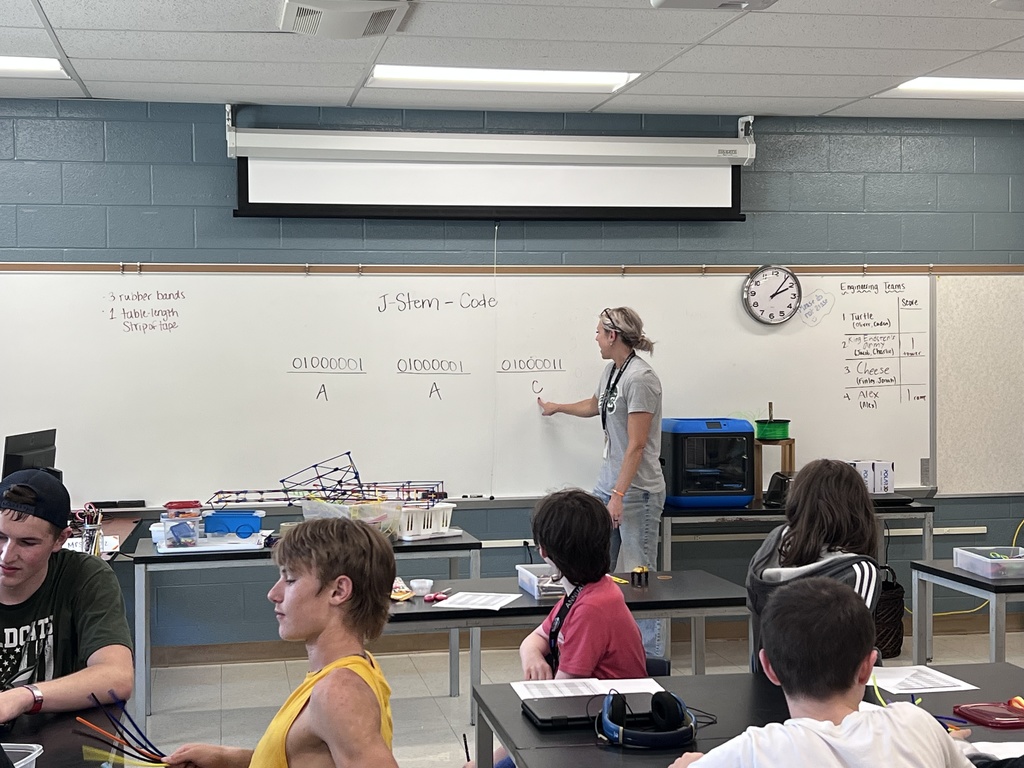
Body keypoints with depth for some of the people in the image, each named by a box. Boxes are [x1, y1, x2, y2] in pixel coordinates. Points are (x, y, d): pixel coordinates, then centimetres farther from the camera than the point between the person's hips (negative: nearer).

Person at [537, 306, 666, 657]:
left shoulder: (640, 378, -16)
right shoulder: (611, 371, 13)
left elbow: (636, 445, -19)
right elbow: (594, 405, 36)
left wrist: (619, 495, -20)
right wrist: (556, 407, 51)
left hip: (636, 490, -9)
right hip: (608, 484, 9)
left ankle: (653, 657, 0)